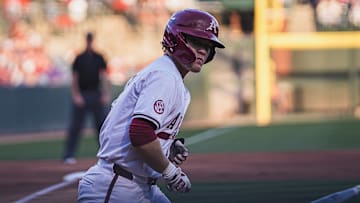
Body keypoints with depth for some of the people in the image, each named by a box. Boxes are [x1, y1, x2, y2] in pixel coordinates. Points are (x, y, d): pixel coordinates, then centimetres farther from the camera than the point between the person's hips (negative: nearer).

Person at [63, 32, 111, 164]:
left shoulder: (99, 58, 9)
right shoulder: (79, 59, 3)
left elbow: (104, 77, 5)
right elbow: (74, 79, 1)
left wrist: (106, 94, -6)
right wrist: (75, 96, -10)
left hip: (96, 94, 3)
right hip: (81, 95, -3)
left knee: (101, 123, 5)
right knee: (75, 126, -5)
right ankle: (69, 155, -4)